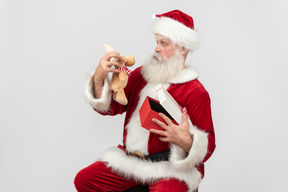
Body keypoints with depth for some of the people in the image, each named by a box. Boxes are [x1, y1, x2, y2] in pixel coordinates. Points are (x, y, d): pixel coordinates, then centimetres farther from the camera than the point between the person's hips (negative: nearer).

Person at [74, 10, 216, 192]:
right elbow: (109, 107, 10)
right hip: (130, 159, 6)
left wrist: (186, 142, -33)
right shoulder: (141, 74, 9)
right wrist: (99, 79, -8)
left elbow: (207, 147, -11)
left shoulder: (196, 92, -10)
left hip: (170, 168, -5)